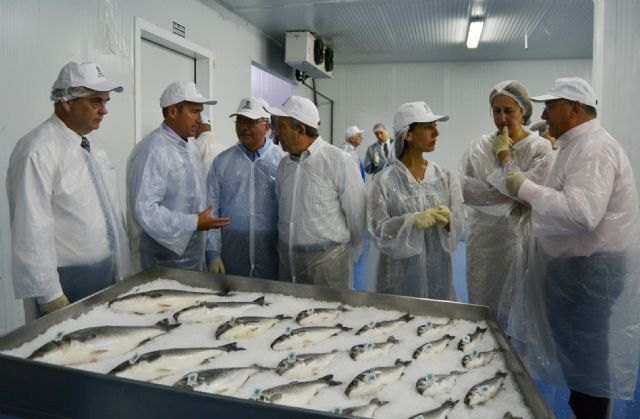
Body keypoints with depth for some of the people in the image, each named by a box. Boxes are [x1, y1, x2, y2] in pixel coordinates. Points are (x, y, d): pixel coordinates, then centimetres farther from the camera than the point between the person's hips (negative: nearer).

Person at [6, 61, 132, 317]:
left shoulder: (91, 147, 9)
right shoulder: (39, 151, -17)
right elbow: (33, 231, -20)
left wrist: (122, 272, 12)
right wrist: (51, 298, -19)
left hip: (105, 276, 8)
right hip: (65, 283, -8)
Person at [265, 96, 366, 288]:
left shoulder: (339, 162, -12)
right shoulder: (284, 164, 6)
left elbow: (356, 216, -7)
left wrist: (347, 260, 2)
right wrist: (284, 250, 14)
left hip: (326, 260, -5)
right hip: (287, 259, 5)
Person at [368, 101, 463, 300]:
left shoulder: (445, 178, 2)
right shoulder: (384, 180, -9)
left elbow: (457, 227, 0)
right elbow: (379, 231, -11)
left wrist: (447, 221, -21)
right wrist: (412, 221, -26)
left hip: (438, 273, 3)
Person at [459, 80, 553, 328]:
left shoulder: (539, 147, -4)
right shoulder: (479, 146, 1)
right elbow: (465, 189, -9)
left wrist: (504, 155, -12)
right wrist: (509, 198, -15)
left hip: (519, 238, -2)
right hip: (484, 237, 2)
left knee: (515, 308, 8)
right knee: (481, 305, 12)